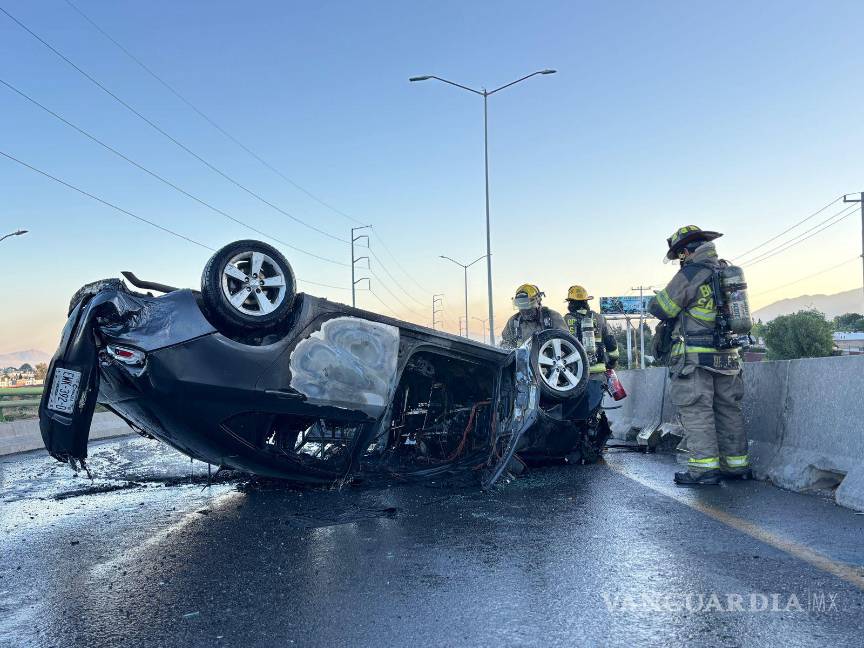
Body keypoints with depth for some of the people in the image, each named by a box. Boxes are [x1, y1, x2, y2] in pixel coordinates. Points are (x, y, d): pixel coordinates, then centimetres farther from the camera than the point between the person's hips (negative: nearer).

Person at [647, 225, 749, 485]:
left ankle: (704, 467, -4)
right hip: (728, 356, 7)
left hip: (696, 357, -7)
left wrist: (656, 300, 16)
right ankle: (736, 464, 19)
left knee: (696, 411, -3)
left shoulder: (690, 274, -11)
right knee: (728, 410, 13)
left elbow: (660, 308, -7)